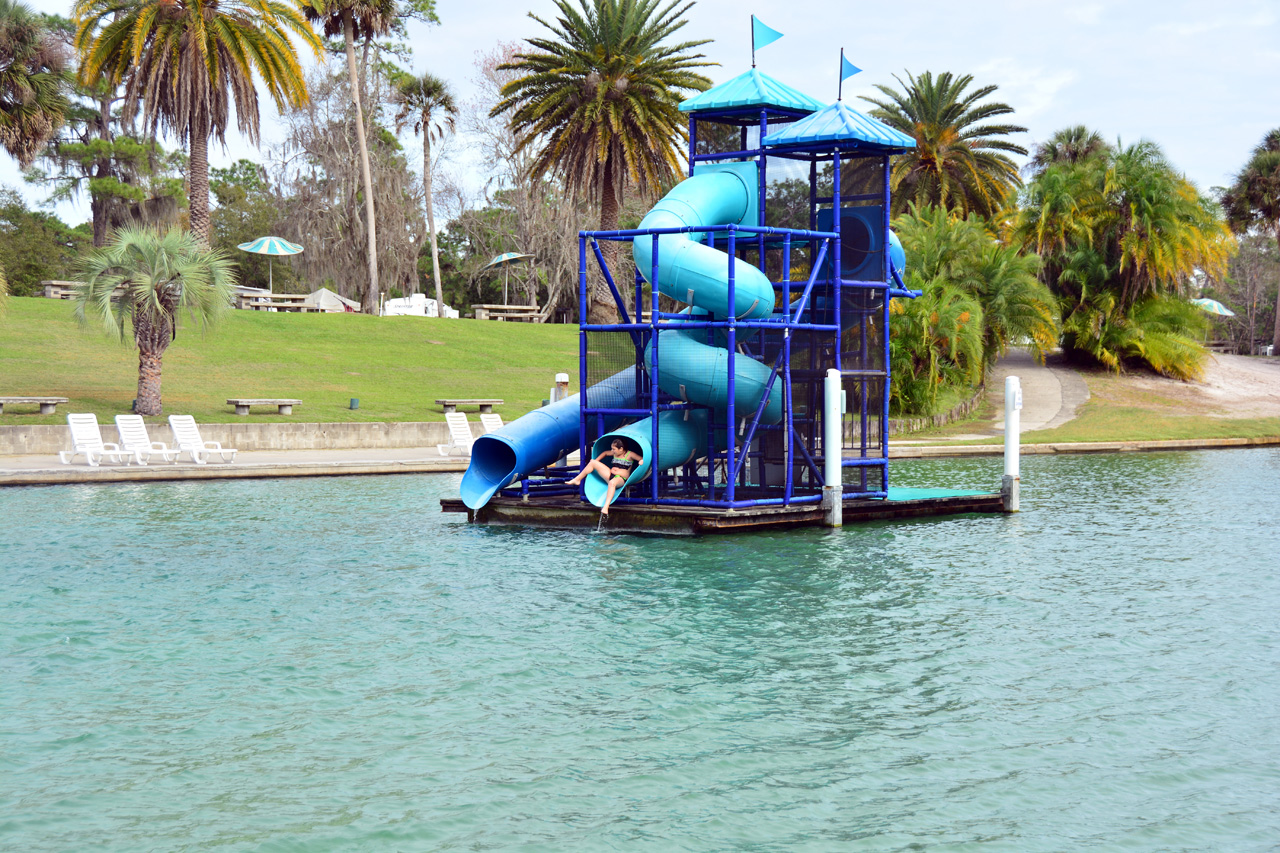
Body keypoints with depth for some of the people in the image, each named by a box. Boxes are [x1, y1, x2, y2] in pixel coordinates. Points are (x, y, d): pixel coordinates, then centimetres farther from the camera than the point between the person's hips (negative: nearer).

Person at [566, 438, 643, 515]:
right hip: (610, 474, 7)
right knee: (593, 462, 3)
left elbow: (642, 459, -8)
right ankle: (577, 480, 9)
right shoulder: (615, 453, 14)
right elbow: (605, 453, 32)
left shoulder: (630, 454, -3)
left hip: (621, 479, -7)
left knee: (612, 483, -46)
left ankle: (606, 508, -58)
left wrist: (641, 461, -30)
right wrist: (596, 460, 24)